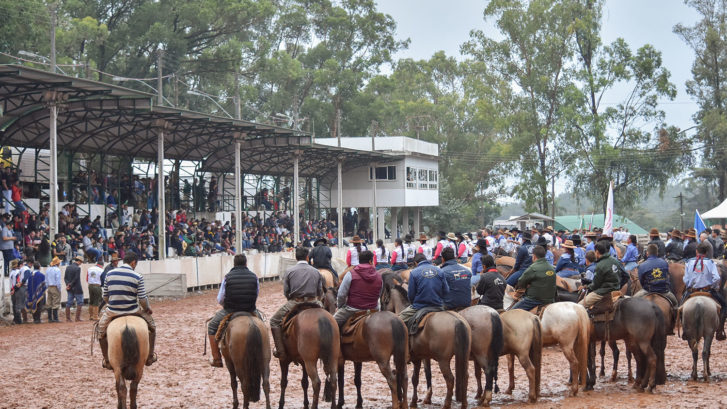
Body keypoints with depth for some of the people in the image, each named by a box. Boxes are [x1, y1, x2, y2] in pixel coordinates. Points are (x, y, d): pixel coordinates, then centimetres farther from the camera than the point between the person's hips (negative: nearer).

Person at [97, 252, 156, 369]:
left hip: (112, 311, 2)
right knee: (151, 326, 24)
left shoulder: (110, 274, 2)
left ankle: (107, 361, 27)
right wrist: (148, 308, 12)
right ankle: (149, 357, 27)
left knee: (100, 330, 29)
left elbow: (105, 297, 7)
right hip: (132, 310, -2)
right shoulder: (137, 277, -7)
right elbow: (143, 299, -9)